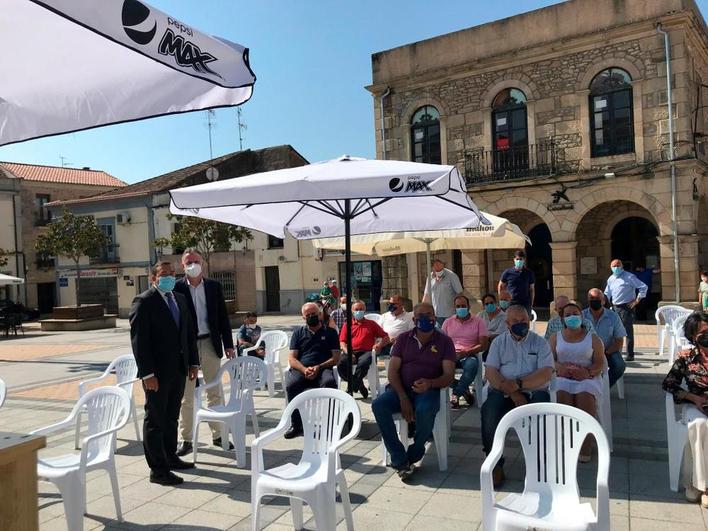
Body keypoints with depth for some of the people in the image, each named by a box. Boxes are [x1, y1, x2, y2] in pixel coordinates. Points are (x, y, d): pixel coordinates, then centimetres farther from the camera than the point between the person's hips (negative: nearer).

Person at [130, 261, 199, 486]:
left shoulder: (180, 299, 12)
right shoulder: (144, 301, -10)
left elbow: (189, 332, 15)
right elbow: (139, 339, -15)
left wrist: (193, 362, 10)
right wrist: (147, 373, -19)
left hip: (178, 369, 7)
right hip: (157, 372, -7)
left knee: (172, 417, 18)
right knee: (155, 420, 3)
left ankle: (170, 457, 32)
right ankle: (158, 469, 11)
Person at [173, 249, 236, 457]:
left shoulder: (214, 286, 5)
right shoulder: (177, 288, -3)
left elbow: (223, 316, 6)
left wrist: (228, 344, 3)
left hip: (210, 343, 2)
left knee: (215, 392, 10)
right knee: (186, 395, 7)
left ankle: (218, 435, 22)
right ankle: (186, 439, 17)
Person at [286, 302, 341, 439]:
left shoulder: (330, 332, 16)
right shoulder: (298, 333, 20)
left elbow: (336, 358, 7)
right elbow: (292, 358, 10)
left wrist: (319, 367, -11)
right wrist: (304, 369, -11)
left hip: (322, 369, -1)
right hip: (301, 369, 1)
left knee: (329, 383, -35)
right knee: (291, 385, -32)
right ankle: (296, 425, -18)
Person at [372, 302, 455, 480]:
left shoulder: (444, 341, 4)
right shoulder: (403, 339, 10)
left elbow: (449, 375, -3)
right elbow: (392, 370, 2)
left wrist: (430, 383, -25)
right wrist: (403, 398, -14)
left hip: (428, 390, -2)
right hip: (401, 389, 3)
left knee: (425, 410, -36)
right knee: (378, 405, -27)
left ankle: (413, 456, -10)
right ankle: (400, 460, -19)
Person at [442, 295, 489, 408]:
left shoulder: (478, 322, 8)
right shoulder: (448, 322, 17)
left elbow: (484, 345, 0)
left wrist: (467, 352, -15)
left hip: (469, 355, -2)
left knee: (471, 365, -39)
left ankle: (456, 393, -16)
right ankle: (464, 390, -11)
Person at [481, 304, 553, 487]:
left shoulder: (540, 342, 10)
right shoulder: (499, 342, 12)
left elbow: (546, 373, -4)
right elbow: (491, 372, 0)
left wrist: (518, 384, -17)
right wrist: (512, 393, -15)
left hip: (534, 391, 0)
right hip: (503, 391, 1)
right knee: (489, 412, -30)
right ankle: (495, 464, -15)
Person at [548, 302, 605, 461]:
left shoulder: (593, 338, 14)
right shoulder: (555, 337, 17)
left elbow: (600, 363, 6)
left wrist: (588, 372, -16)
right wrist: (559, 367, -15)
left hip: (587, 378, 0)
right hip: (561, 377, 1)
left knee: (585, 397, -32)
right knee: (561, 395, -32)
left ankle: (585, 447, -23)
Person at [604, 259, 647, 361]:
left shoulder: (629, 277, -6)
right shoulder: (610, 279, 13)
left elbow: (644, 287, -6)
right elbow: (607, 293, 25)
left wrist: (637, 300, -9)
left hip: (626, 307, -6)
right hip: (615, 308, 6)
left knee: (628, 332, -4)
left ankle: (630, 355, 2)